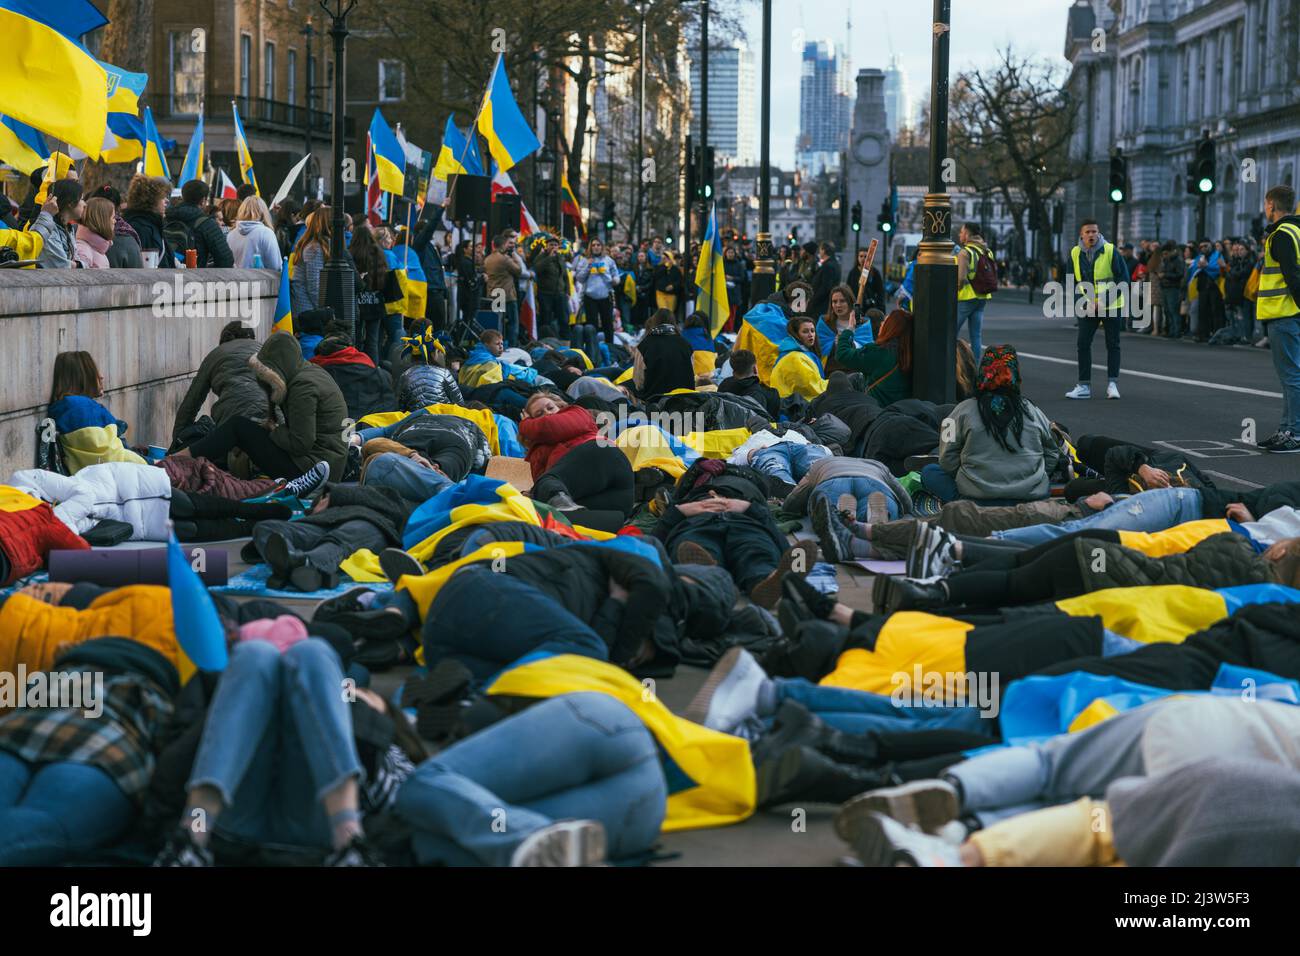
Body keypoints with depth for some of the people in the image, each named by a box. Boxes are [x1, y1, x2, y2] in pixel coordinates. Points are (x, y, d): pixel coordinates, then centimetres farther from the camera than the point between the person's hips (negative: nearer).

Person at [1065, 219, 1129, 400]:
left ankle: (1112, 384, 6)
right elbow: (1072, 281, 4)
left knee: (1113, 345, 1)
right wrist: (1084, 301, -10)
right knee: (1083, 344, -3)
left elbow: (1123, 278, -11)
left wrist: (1106, 300, -18)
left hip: (1111, 307, -3)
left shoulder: (1110, 251, -12)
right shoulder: (1075, 254, -2)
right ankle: (1084, 386, 2)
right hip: (1088, 308, 3)